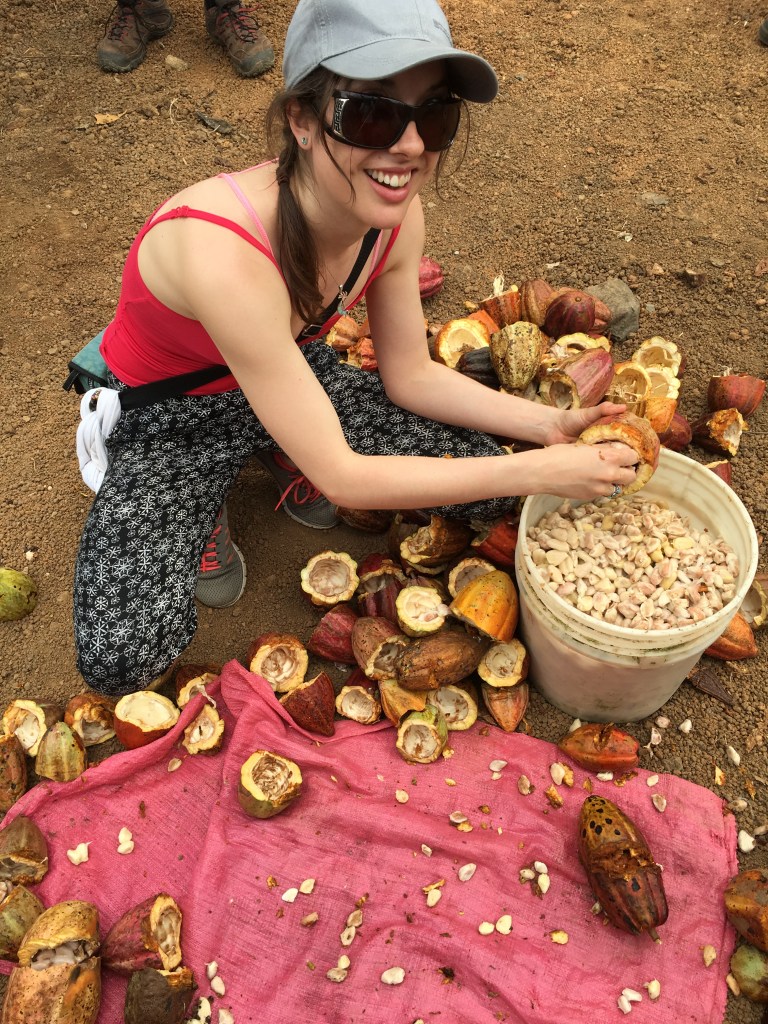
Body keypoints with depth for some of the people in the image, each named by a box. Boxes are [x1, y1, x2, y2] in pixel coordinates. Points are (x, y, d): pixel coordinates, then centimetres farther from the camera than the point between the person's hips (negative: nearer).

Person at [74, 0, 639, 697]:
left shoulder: (397, 215, -17)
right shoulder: (225, 252, -38)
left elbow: (411, 377, -4)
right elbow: (343, 479, -34)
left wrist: (550, 426, -16)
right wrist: (537, 472, -30)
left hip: (296, 381, 5)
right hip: (172, 416, -5)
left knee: (488, 492, -5)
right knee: (123, 660, -25)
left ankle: (288, 457, 13)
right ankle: (203, 506, 5)